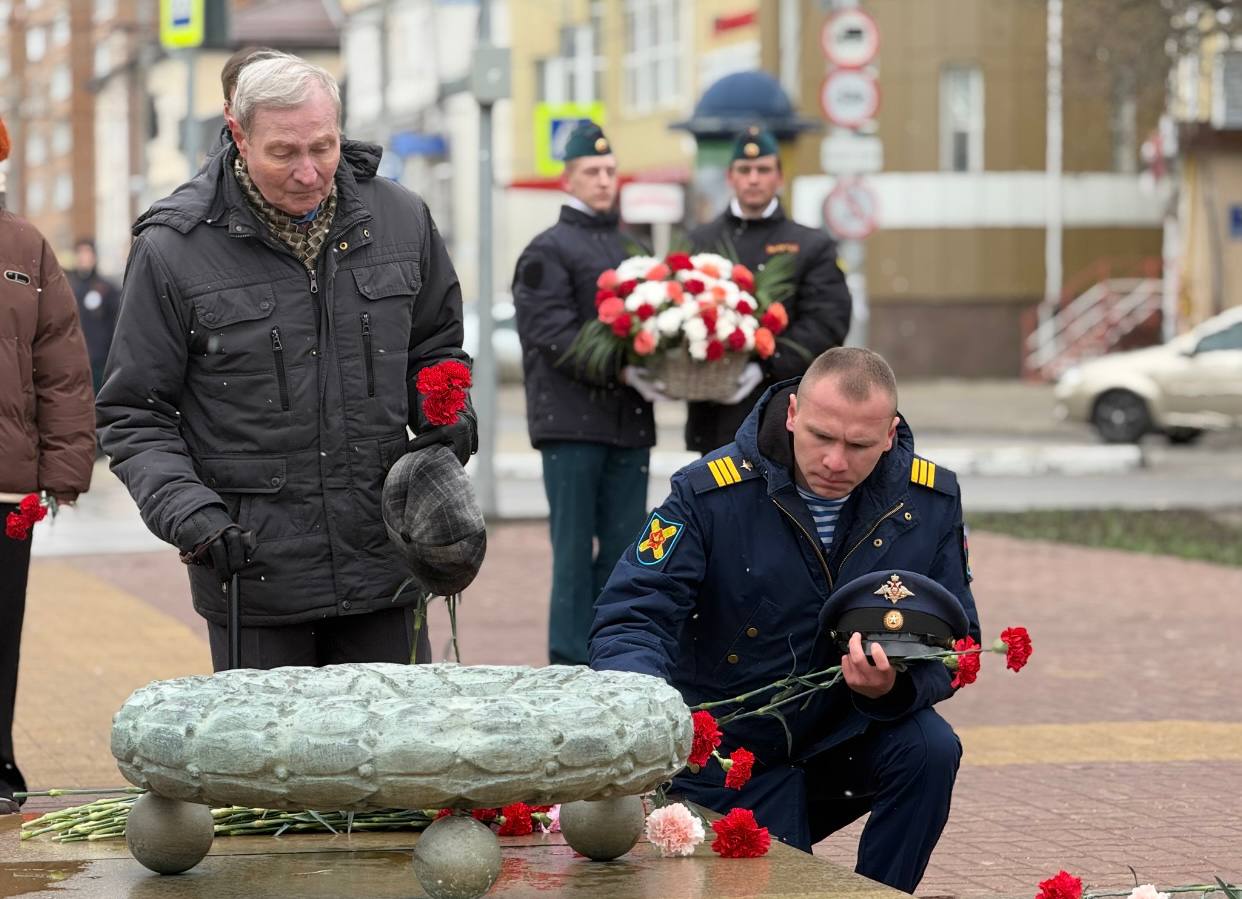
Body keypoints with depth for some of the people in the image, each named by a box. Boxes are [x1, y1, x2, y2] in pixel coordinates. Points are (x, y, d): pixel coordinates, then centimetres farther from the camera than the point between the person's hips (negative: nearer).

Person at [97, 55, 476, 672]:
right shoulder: (172, 250, -7)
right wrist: (186, 511, -17)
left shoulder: (399, 220, 4)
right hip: (252, 574, -3)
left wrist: (444, 417, -1)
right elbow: (133, 416, -2)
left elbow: (436, 346, 20)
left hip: (382, 568, 3)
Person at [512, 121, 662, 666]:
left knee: (624, 544, 5)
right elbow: (554, 333, -11)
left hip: (630, 420, 6)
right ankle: (570, 662, 0)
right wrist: (619, 371, -21)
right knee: (575, 546, -4)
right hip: (571, 421, -6)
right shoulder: (547, 252, 1)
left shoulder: (632, 249, 20)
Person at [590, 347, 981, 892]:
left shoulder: (930, 500, -11)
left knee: (929, 748, -27)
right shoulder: (711, 493, -20)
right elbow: (631, 617, -25)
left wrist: (897, 687, -30)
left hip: (853, 736, 2)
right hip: (738, 753, -2)